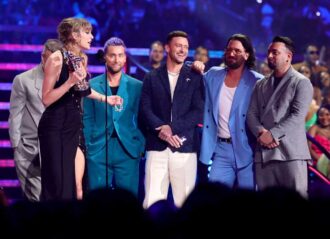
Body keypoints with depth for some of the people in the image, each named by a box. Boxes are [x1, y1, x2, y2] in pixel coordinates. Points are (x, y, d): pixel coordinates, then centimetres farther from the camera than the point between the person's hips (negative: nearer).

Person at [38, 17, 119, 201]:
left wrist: (105, 98, 30)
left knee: (77, 187, 3)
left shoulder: (82, 59, 9)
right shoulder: (56, 59, -14)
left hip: (75, 127, 7)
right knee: (58, 186, -7)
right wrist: (70, 82, -27)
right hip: (56, 128, -7)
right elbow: (47, 99, -18)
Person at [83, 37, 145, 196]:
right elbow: (87, 119, 6)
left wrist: (141, 147, -1)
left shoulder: (136, 86, 5)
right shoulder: (92, 85, 5)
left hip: (128, 151, 0)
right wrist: (85, 147, 0)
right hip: (98, 150, 0)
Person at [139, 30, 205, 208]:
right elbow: (145, 109, 3)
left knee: (184, 201, -2)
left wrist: (172, 128, -11)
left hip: (185, 147, 0)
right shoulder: (152, 78, 12)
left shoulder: (195, 77, 9)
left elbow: (198, 111, -1)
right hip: (157, 146, 1)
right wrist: (161, 128, -14)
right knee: (152, 201, -6)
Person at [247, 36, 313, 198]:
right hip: (264, 152, 5)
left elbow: (298, 115, -9)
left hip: (290, 152, -5)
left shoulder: (301, 83, 3)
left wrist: (272, 134, -13)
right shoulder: (261, 85, 21)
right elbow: (251, 114, 11)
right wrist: (261, 133, -9)